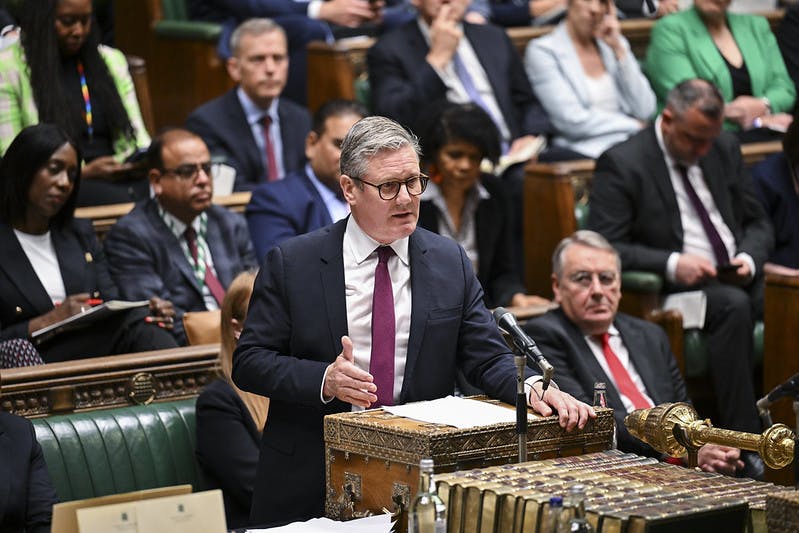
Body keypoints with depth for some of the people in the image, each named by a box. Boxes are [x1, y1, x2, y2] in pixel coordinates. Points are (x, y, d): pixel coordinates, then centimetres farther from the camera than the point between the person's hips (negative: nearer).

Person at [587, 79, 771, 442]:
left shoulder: (725, 150, 14)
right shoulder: (622, 164, -5)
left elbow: (757, 224, 19)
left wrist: (749, 259, -4)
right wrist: (671, 265, -23)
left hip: (737, 278, 6)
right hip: (674, 288, -5)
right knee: (733, 304, -34)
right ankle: (742, 437, -32)